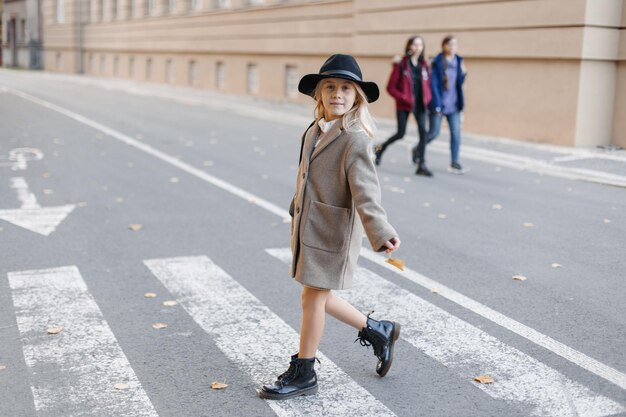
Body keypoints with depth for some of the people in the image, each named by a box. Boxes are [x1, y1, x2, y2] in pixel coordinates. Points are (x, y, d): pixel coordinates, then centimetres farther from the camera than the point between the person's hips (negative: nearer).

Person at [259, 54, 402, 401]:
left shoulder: (354, 140, -17)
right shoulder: (314, 132, 8)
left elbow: (365, 191, -25)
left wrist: (381, 232, -35)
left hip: (332, 232, -8)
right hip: (309, 229, 9)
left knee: (312, 298, 1)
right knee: (319, 298, 17)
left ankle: (303, 373, 19)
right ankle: (377, 330, 36)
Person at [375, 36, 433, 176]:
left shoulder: (424, 65, 7)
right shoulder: (401, 65, -6)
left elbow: (428, 84, 17)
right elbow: (390, 87, -6)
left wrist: (427, 98, -2)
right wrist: (404, 98, -16)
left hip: (420, 104, 4)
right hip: (404, 105, -3)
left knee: (423, 132, -10)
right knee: (400, 133, 2)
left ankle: (422, 165, -6)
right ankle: (381, 148, 31)